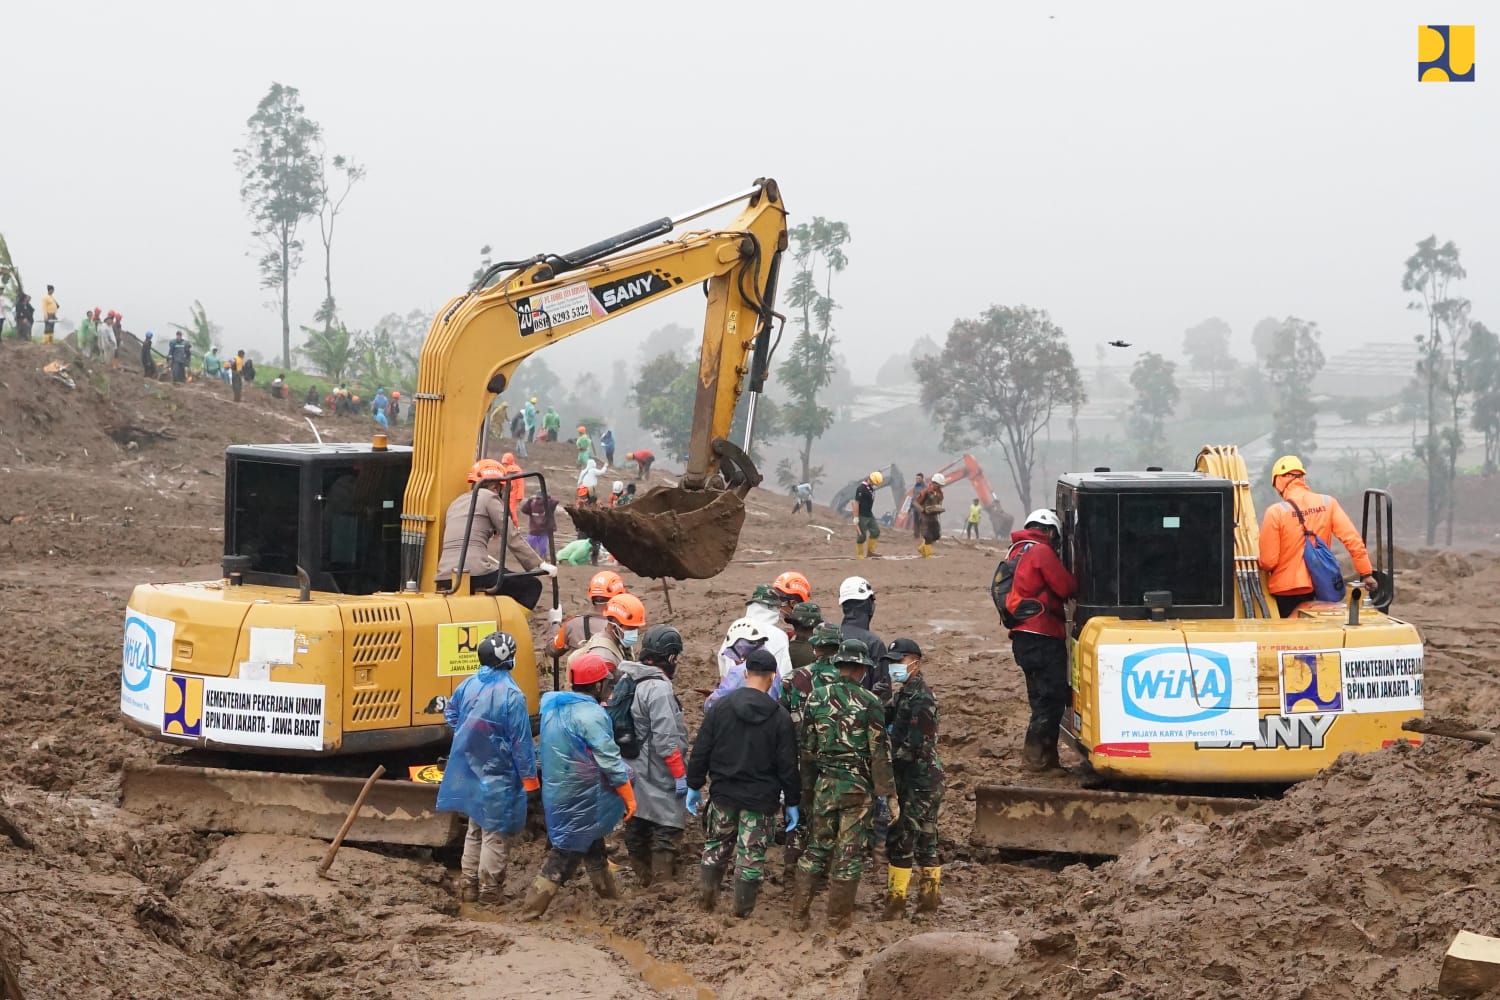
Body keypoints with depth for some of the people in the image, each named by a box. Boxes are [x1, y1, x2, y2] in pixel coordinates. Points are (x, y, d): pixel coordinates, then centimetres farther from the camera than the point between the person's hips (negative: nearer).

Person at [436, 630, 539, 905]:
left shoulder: (468, 685, 1)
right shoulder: (511, 694, -21)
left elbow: (451, 713, 19)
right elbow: (521, 740, -17)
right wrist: (529, 775, -10)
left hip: (471, 771, 7)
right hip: (498, 775, -7)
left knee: (475, 829, 20)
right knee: (496, 833, 2)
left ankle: (469, 887, 26)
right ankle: (489, 892, 6)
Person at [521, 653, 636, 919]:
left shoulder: (552, 706, 3)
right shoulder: (590, 714, -21)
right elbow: (610, 761, -20)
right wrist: (629, 798, -11)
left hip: (556, 792, 8)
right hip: (582, 798, -8)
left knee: (592, 845, 23)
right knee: (567, 851, 0)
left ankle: (610, 895, 38)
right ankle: (532, 908, 1)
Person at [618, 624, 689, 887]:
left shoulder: (629, 681, 6)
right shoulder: (659, 688, -21)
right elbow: (666, 739, -24)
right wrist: (680, 774, -17)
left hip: (634, 771, 9)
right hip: (658, 776, -9)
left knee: (637, 827, 17)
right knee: (667, 829, -2)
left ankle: (643, 878, 29)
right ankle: (664, 882, 0)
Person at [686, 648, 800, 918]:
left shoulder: (720, 708, -6)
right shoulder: (779, 717, -10)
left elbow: (701, 751, -3)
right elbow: (787, 765, -6)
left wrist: (694, 785, 8)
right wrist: (792, 802, 2)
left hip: (723, 793, 2)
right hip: (761, 798, -2)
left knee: (716, 845, 21)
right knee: (751, 853, 8)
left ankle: (707, 895, 22)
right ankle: (743, 908, 13)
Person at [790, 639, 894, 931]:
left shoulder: (816, 699, 2)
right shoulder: (869, 702, -9)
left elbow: (807, 746, 5)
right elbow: (880, 752, -10)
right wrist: (890, 794, -5)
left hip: (825, 785, 4)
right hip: (858, 786, -4)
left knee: (817, 848, 14)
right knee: (849, 852, 5)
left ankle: (799, 915, 13)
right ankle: (839, 918, 11)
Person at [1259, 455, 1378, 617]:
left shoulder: (1276, 512, -12)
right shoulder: (1327, 503, -1)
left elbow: (1268, 561, -11)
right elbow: (1353, 539, -6)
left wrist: (1263, 566, 11)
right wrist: (1366, 573, -1)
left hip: (1286, 592, -4)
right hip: (1319, 589, 4)